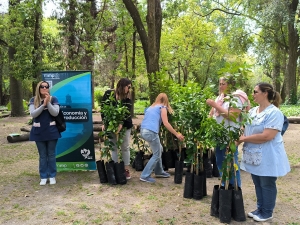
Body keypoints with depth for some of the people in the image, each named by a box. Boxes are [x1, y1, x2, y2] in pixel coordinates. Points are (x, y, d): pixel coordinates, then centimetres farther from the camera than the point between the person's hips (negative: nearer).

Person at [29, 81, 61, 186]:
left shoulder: (53, 99, -1)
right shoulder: (33, 100, 1)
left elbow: (55, 113, -11)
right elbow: (33, 114, -11)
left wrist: (48, 103, -22)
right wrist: (43, 104, -19)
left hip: (51, 130, -1)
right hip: (38, 131, 1)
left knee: (51, 154, 7)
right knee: (42, 155, 8)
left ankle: (52, 176, 17)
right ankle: (43, 177, 17)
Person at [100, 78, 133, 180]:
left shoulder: (128, 98, -3)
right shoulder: (108, 94, -6)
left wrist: (121, 124, -29)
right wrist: (104, 123, -12)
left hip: (124, 125, 1)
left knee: (125, 147, 6)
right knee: (114, 147, 9)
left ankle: (126, 169, 15)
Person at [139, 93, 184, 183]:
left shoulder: (150, 107, 26)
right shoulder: (162, 107, 5)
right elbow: (166, 123, -4)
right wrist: (177, 134, -1)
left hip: (143, 131, 8)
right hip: (151, 132, -8)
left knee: (159, 150, 24)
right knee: (156, 155, 5)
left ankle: (159, 171, 31)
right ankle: (145, 176, 4)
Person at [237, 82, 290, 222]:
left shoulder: (274, 113, -18)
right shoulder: (252, 111, 8)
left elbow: (267, 136, -26)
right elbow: (246, 129, 12)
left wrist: (244, 138, -18)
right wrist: (238, 140, -9)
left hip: (268, 158, -7)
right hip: (254, 156, 7)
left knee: (267, 185, 8)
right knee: (258, 184, 17)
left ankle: (267, 213, 23)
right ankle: (260, 209, 33)